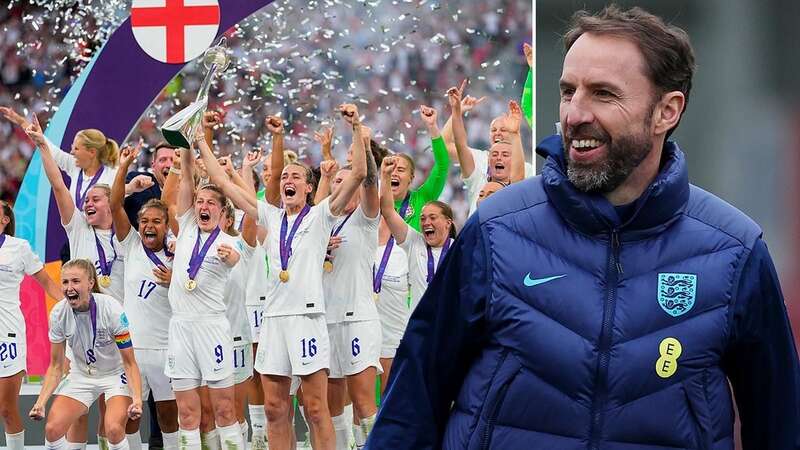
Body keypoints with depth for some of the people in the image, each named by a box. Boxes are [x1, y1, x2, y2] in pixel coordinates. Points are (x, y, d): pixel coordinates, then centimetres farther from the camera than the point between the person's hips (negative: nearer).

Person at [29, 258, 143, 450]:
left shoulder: (111, 309, -25)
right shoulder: (58, 313, -14)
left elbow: (129, 363, -18)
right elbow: (56, 366, -3)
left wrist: (137, 400, -33)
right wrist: (41, 402, -16)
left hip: (115, 375, -4)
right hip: (81, 376, 4)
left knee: (113, 429, -29)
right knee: (52, 429, -16)